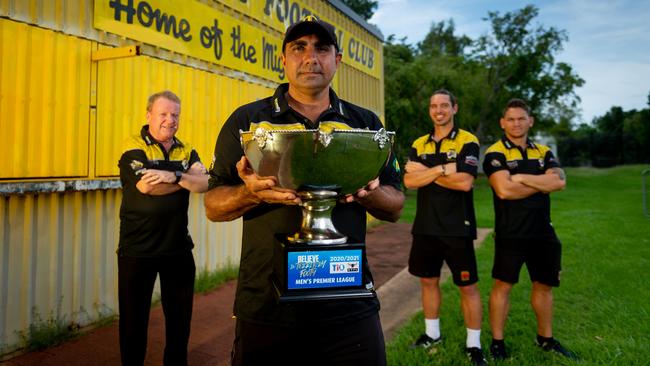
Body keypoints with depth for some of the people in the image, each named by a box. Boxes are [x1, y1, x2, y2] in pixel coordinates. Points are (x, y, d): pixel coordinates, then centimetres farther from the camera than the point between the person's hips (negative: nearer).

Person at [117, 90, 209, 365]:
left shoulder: (186, 151, 7)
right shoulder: (133, 147, -5)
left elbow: (205, 184, -9)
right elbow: (146, 186, -22)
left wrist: (175, 175, -25)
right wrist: (189, 176, -13)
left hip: (179, 248, 4)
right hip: (137, 250, -4)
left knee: (180, 316, 16)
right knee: (134, 317, 12)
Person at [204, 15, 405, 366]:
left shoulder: (365, 123, 7)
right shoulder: (246, 120, 1)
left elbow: (395, 208, 8)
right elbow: (213, 206, 2)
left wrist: (367, 192, -14)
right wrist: (253, 193, -19)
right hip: (266, 307, -1)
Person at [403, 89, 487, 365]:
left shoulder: (467, 142, -5)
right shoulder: (419, 144, 8)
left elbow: (465, 182, -20)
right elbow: (409, 181, -6)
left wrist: (426, 172, -12)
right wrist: (443, 169, -16)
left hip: (457, 228, -5)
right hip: (425, 226, 5)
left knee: (467, 286, 4)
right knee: (428, 281, 16)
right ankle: (432, 333, 34)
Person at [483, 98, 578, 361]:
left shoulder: (544, 152, 10)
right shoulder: (495, 154, -6)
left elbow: (560, 182, -7)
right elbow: (504, 190, -21)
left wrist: (522, 177, -15)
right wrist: (542, 183, -8)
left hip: (542, 232, 6)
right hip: (510, 233, -5)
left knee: (544, 285, 15)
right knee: (503, 285, 0)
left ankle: (546, 339, 33)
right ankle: (497, 342, 14)